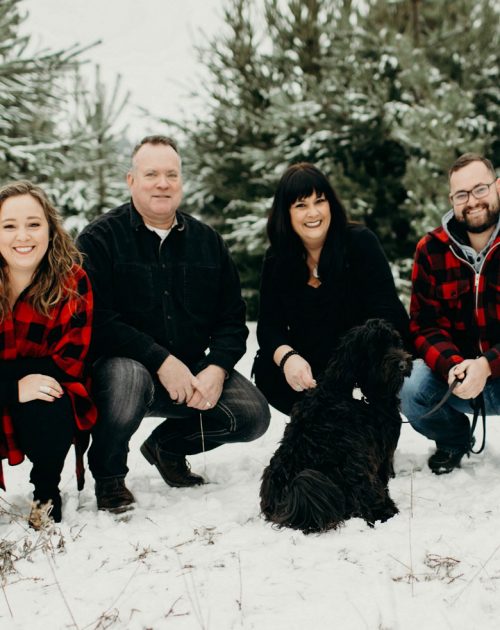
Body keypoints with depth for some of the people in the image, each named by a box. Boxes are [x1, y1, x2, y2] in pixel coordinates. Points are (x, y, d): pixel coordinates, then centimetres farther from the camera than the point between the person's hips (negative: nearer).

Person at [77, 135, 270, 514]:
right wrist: (162, 361, -24)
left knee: (253, 415, -15)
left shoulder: (207, 241, 9)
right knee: (127, 377, -39)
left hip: (194, 369, 5)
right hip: (122, 363, -4)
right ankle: (108, 476, -7)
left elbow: (232, 317, 8)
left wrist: (216, 369, -11)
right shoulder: (101, 239, -5)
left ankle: (168, 444, 16)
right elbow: (97, 319, -17)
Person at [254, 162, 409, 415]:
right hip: (309, 367, 4)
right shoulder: (277, 258, 0)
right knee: (266, 372, -23)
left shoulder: (360, 241, -12)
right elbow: (269, 323, -7)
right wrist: (287, 357, -30)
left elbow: (387, 315, -20)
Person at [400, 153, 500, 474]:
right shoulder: (431, 250, -2)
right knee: (409, 389, -26)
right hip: (456, 368, 3)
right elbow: (425, 325, -3)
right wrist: (452, 367, -24)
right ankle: (454, 438, 10)